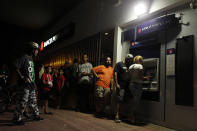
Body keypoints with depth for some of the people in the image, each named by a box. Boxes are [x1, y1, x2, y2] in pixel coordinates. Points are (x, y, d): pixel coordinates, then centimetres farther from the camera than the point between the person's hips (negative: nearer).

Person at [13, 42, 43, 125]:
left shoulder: (31, 59, 18)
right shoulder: (24, 57, -10)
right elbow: (15, 66, -20)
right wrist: (22, 77, -18)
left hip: (31, 84, 9)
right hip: (25, 84, -9)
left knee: (33, 101, 15)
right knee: (23, 102, -6)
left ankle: (36, 115, 24)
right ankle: (17, 118, 4)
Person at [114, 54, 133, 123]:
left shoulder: (129, 66, 21)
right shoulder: (119, 64, 2)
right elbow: (115, 74, -5)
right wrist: (116, 83, -12)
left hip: (128, 86, 6)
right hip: (121, 86, -6)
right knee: (120, 100, -11)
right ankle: (117, 116, -7)